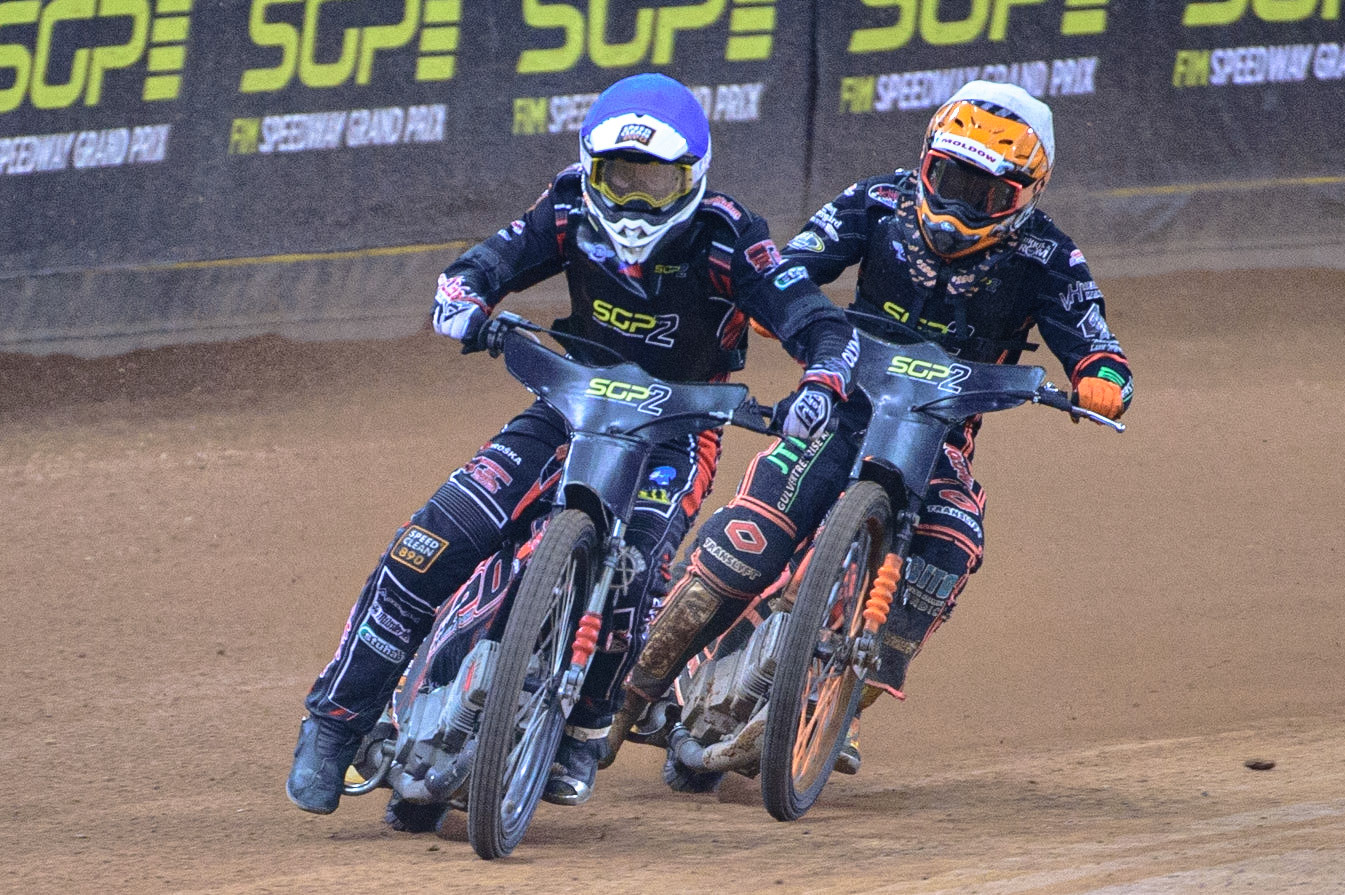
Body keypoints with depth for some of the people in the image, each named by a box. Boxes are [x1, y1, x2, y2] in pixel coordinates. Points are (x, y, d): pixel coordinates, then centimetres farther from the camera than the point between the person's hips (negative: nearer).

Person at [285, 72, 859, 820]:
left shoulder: (724, 239, -18)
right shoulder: (572, 216, -9)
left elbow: (824, 326, -24)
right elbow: (474, 270, -8)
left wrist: (820, 388, -46)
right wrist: (467, 311, -33)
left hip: (674, 431, -3)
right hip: (574, 404, 3)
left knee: (631, 577, -30)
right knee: (436, 541, -18)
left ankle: (584, 734, -1)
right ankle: (337, 721, -6)